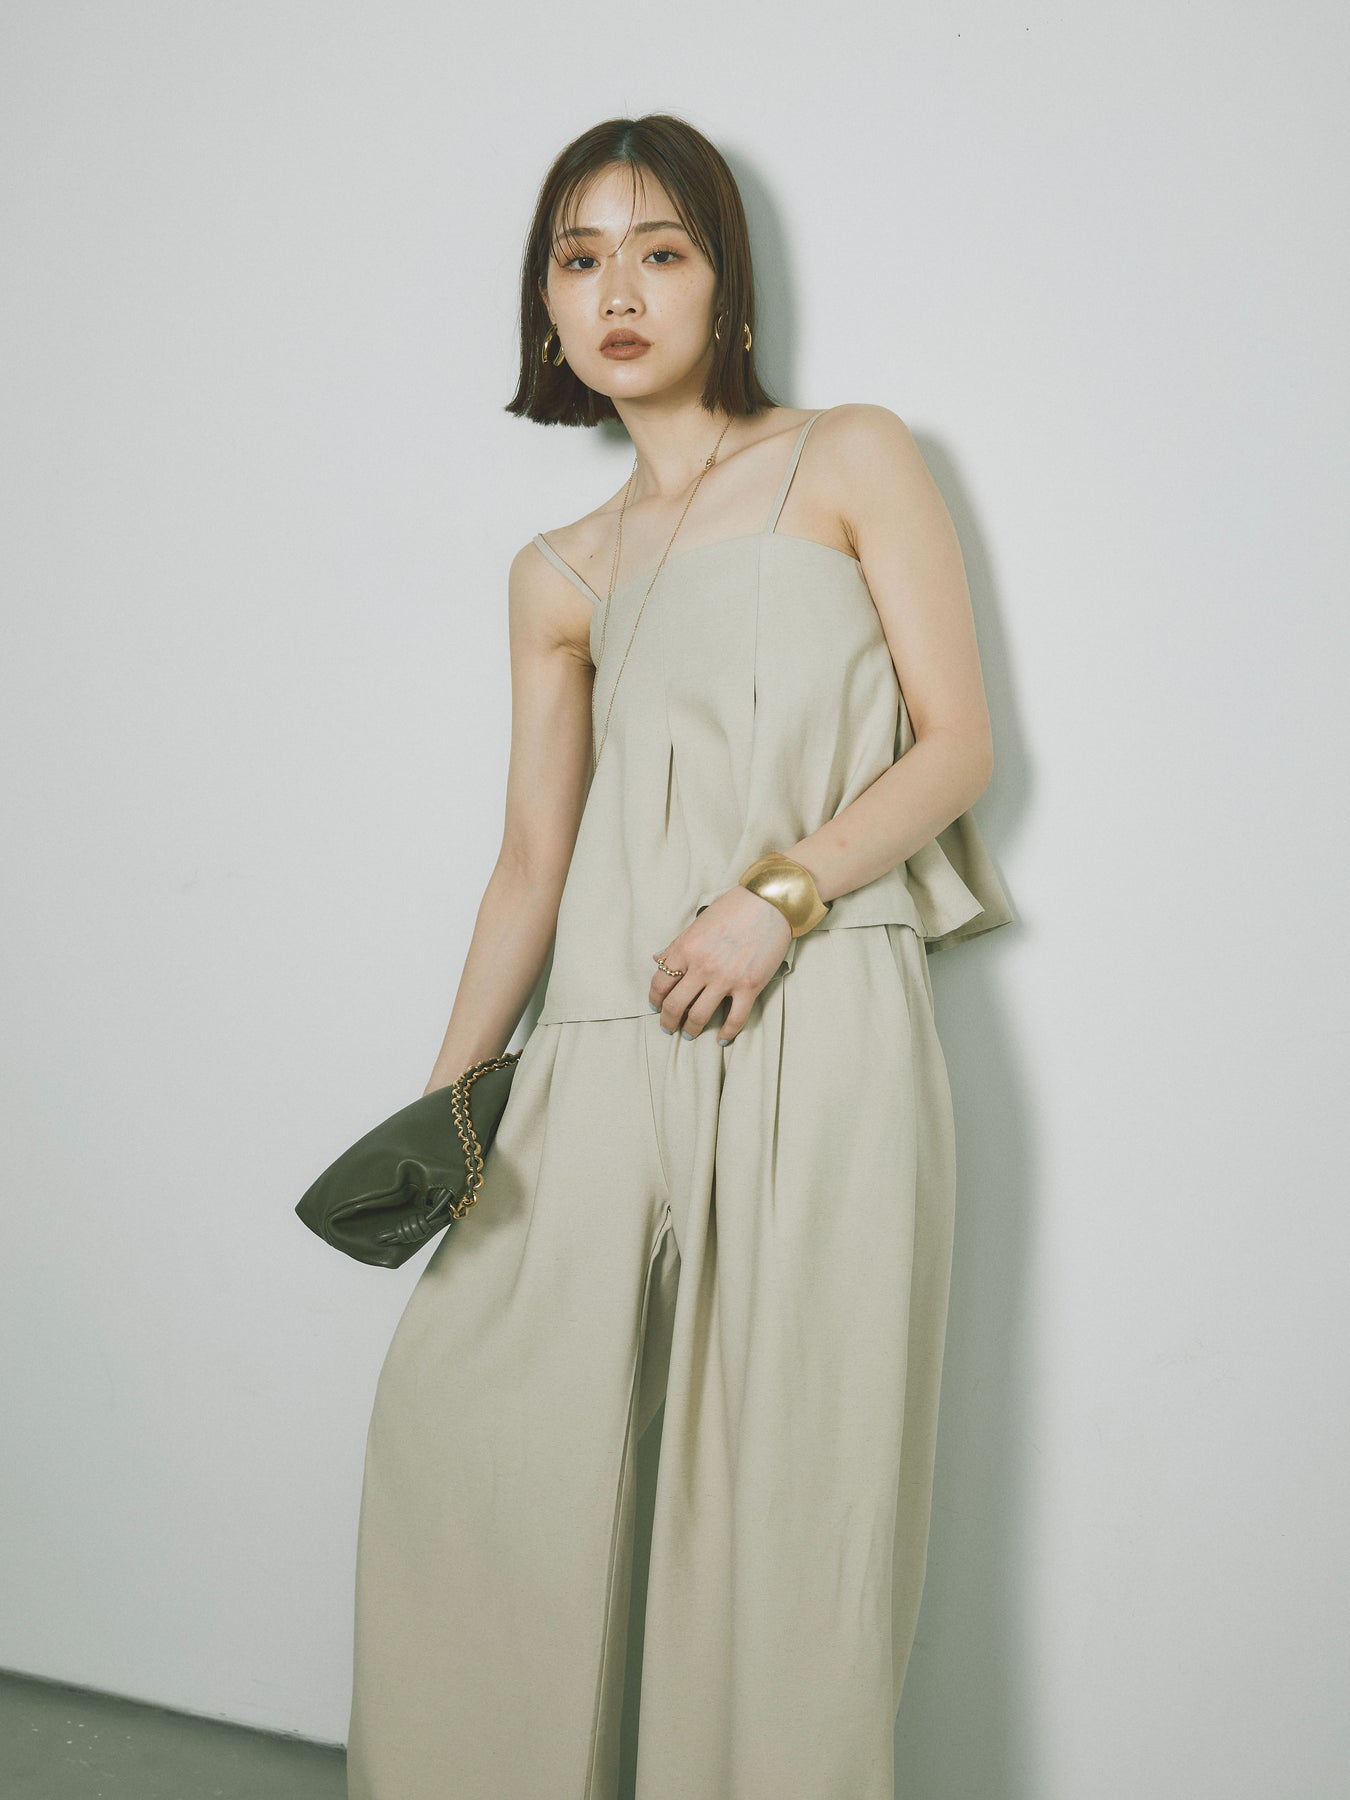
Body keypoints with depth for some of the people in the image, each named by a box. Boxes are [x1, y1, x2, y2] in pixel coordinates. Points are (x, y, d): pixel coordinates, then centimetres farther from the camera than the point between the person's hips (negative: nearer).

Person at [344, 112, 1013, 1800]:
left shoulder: (851, 461, 9)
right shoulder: (559, 574, 18)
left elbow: (956, 744, 2)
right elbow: (533, 853, 15)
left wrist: (778, 896, -13)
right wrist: (443, 1097, 6)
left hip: (815, 1025, -3)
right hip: (607, 1042, 4)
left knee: (788, 1476, -4)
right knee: (458, 1414, -2)